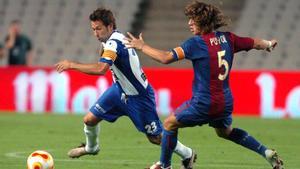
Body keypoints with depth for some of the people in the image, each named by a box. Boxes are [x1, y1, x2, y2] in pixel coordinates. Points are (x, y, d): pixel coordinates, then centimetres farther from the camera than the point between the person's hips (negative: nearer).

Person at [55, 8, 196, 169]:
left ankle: (187, 154, 27)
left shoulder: (114, 42, -32)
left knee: (155, 138, 3)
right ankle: (91, 147, 31)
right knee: (90, 119, 1)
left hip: (139, 97, -8)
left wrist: (72, 64, -39)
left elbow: (101, 69, -46)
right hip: (120, 90, 8)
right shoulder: (110, 40, -4)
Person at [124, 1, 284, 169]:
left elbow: (166, 58, -21)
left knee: (170, 124, 14)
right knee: (226, 131, 33)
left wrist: (142, 46, -8)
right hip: (226, 103, 7)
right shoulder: (227, 38, 2)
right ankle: (267, 152, 23)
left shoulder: (196, 43, -15)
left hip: (203, 103, -7)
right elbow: (256, 43, 14)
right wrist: (269, 44, 37)